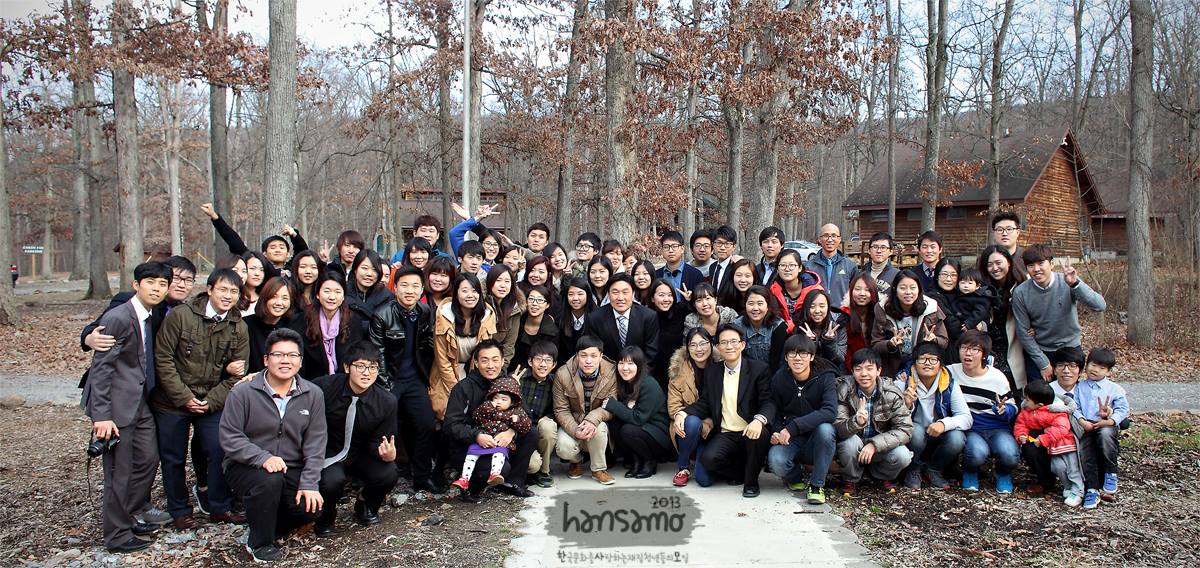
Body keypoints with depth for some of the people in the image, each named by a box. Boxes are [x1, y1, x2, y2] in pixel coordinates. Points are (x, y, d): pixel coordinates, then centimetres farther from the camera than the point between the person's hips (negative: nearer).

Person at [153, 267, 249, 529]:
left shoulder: (239, 328, -1)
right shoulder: (180, 315, -11)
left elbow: (236, 374, 0)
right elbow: (163, 359, -12)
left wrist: (211, 401, -11)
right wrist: (184, 397, -15)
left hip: (212, 404, 2)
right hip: (172, 401, -2)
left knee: (221, 453, 0)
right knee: (173, 458, 8)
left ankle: (220, 507, 18)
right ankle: (179, 511, 24)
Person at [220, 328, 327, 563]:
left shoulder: (313, 395, 0)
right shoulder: (242, 392, -8)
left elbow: (315, 442, -3)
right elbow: (229, 437, -13)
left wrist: (309, 483, -13)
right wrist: (263, 458, -28)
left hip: (291, 470, 3)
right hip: (247, 467, -3)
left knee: (312, 506, -20)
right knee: (269, 480, -34)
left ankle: (272, 527, 14)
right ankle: (259, 543, -8)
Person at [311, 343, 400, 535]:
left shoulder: (387, 402, -12)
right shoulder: (324, 387, -18)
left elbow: (377, 442, -6)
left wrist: (387, 454, -28)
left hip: (361, 455, 2)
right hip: (329, 455, -2)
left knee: (388, 474, -26)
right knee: (332, 481, -33)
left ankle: (366, 505, 10)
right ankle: (326, 514, 4)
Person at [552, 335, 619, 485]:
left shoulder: (611, 373, -15)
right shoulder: (563, 374, -15)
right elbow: (561, 410, -11)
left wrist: (592, 420, -37)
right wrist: (575, 430, -29)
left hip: (597, 423, 0)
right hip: (571, 425, 0)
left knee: (599, 427, -34)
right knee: (564, 448, -28)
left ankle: (599, 469, -8)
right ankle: (576, 461, 12)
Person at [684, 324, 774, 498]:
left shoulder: (758, 370, 0)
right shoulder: (711, 372, 12)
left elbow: (769, 402, -8)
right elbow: (704, 403, 11)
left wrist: (759, 420, -31)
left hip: (750, 432, -2)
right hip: (725, 435, 2)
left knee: (760, 434, -36)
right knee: (708, 458, -27)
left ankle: (751, 481, -8)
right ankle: (743, 472, 5)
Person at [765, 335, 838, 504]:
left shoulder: (825, 377, -12)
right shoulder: (779, 378, -3)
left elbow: (830, 411, -28)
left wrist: (792, 427, -35)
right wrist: (776, 432, -15)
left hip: (817, 440, -1)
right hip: (790, 440, 1)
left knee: (825, 428, -36)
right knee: (775, 460, -31)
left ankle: (817, 484, -14)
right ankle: (795, 476, 8)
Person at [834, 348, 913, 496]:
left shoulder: (892, 394, -13)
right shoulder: (844, 390, -17)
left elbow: (905, 429, -18)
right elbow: (837, 427, -24)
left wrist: (874, 445, -30)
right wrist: (856, 422, -47)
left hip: (880, 446, 1)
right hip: (854, 445, -1)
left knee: (902, 456, -27)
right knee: (850, 441, -34)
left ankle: (881, 476, 9)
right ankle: (851, 480, -3)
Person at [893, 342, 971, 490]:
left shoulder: (949, 384, -8)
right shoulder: (903, 381, -13)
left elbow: (967, 418, -12)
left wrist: (944, 424, -32)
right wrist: (906, 405, -39)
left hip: (937, 440, 2)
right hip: (912, 438, -2)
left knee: (957, 438, -28)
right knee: (915, 431, -33)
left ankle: (934, 469, 4)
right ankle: (913, 470, -2)